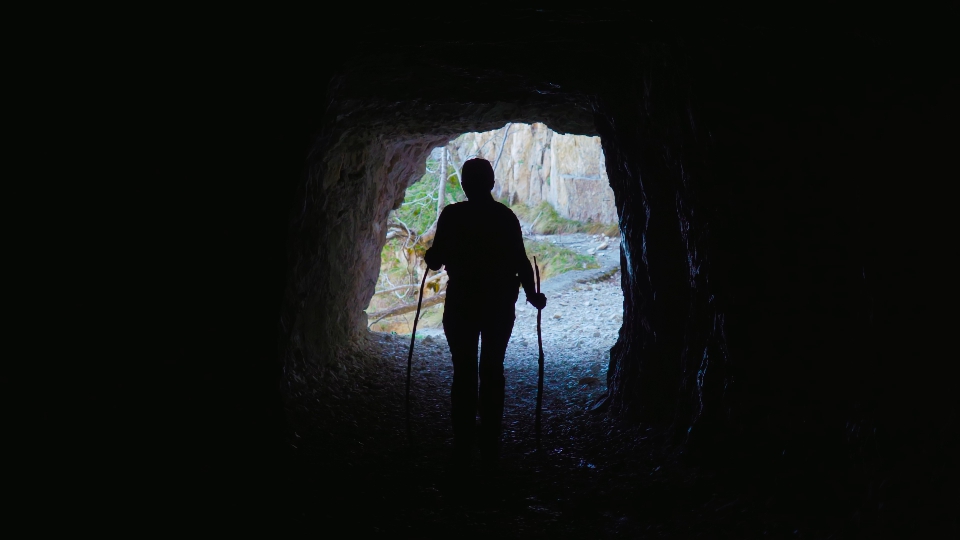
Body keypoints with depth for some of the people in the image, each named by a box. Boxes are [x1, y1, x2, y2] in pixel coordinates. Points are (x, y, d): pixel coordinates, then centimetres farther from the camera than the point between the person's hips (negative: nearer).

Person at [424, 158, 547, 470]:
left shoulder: (452, 215, -6)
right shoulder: (506, 216, -2)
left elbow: (435, 261, -4)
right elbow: (520, 260, -4)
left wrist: (429, 254, 19)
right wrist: (531, 294, 10)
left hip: (461, 304, -1)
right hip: (500, 305, 1)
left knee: (463, 373, 6)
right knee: (492, 371, 10)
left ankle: (463, 451, 5)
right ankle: (490, 450, 10)